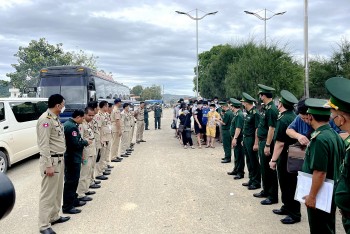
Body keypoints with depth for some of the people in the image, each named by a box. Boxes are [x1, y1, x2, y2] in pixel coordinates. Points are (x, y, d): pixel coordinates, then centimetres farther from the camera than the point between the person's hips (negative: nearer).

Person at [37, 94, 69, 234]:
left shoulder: (55, 118, 12)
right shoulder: (45, 119, -17)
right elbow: (44, 145, -20)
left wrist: (60, 159, 15)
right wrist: (48, 165, -21)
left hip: (59, 159, 9)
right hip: (51, 160, -9)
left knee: (57, 191, 18)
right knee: (48, 193, -1)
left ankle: (54, 216, 32)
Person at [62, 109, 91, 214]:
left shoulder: (69, 124, 13)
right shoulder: (72, 126, -21)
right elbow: (75, 143, -25)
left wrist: (83, 141, 7)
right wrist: (86, 142, -10)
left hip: (72, 157, 11)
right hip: (72, 158, -11)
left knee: (73, 181, 20)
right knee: (70, 182, -3)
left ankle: (74, 200, 33)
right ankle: (67, 206, 6)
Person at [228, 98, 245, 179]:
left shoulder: (239, 115, -18)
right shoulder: (236, 114, 13)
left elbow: (238, 128, -24)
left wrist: (235, 138, -26)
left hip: (238, 139, -10)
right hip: (236, 138, 10)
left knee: (239, 156, -2)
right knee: (236, 155, 19)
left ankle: (240, 173, 5)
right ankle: (236, 170, 30)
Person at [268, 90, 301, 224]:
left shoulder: (283, 120, -21)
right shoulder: (294, 116, 7)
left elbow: (280, 143, -23)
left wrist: (274, 160, -18)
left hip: (285, 157, -9)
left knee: (288, 185, 2)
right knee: (287, 183, 19)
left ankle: (294, 214, 11)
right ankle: (287, 207, 32)